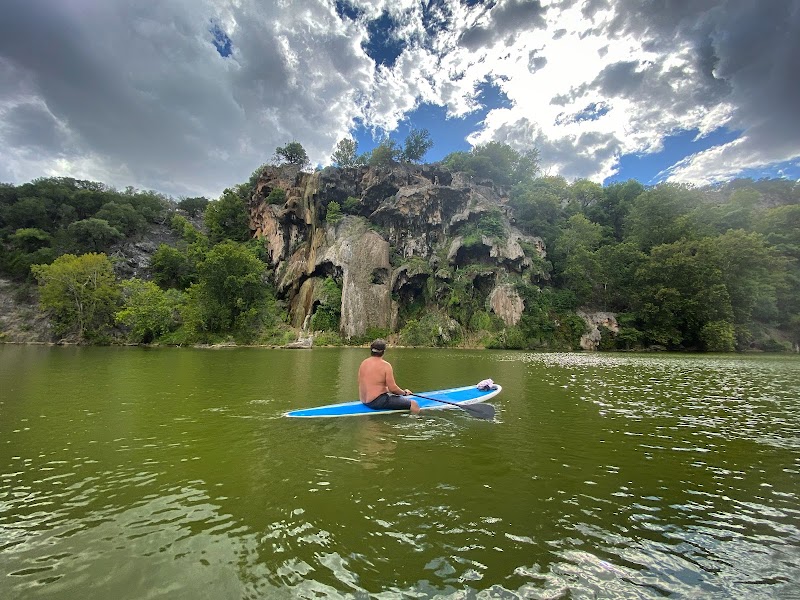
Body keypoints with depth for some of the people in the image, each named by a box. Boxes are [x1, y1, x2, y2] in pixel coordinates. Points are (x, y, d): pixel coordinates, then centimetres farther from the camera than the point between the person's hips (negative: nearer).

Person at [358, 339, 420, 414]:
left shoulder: (363, 363, 6)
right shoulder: (385, 365, -14)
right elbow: (393, 388, -15)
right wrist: (404, 392, 5)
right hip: (378, 401, -9)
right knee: (413, 404, -9)